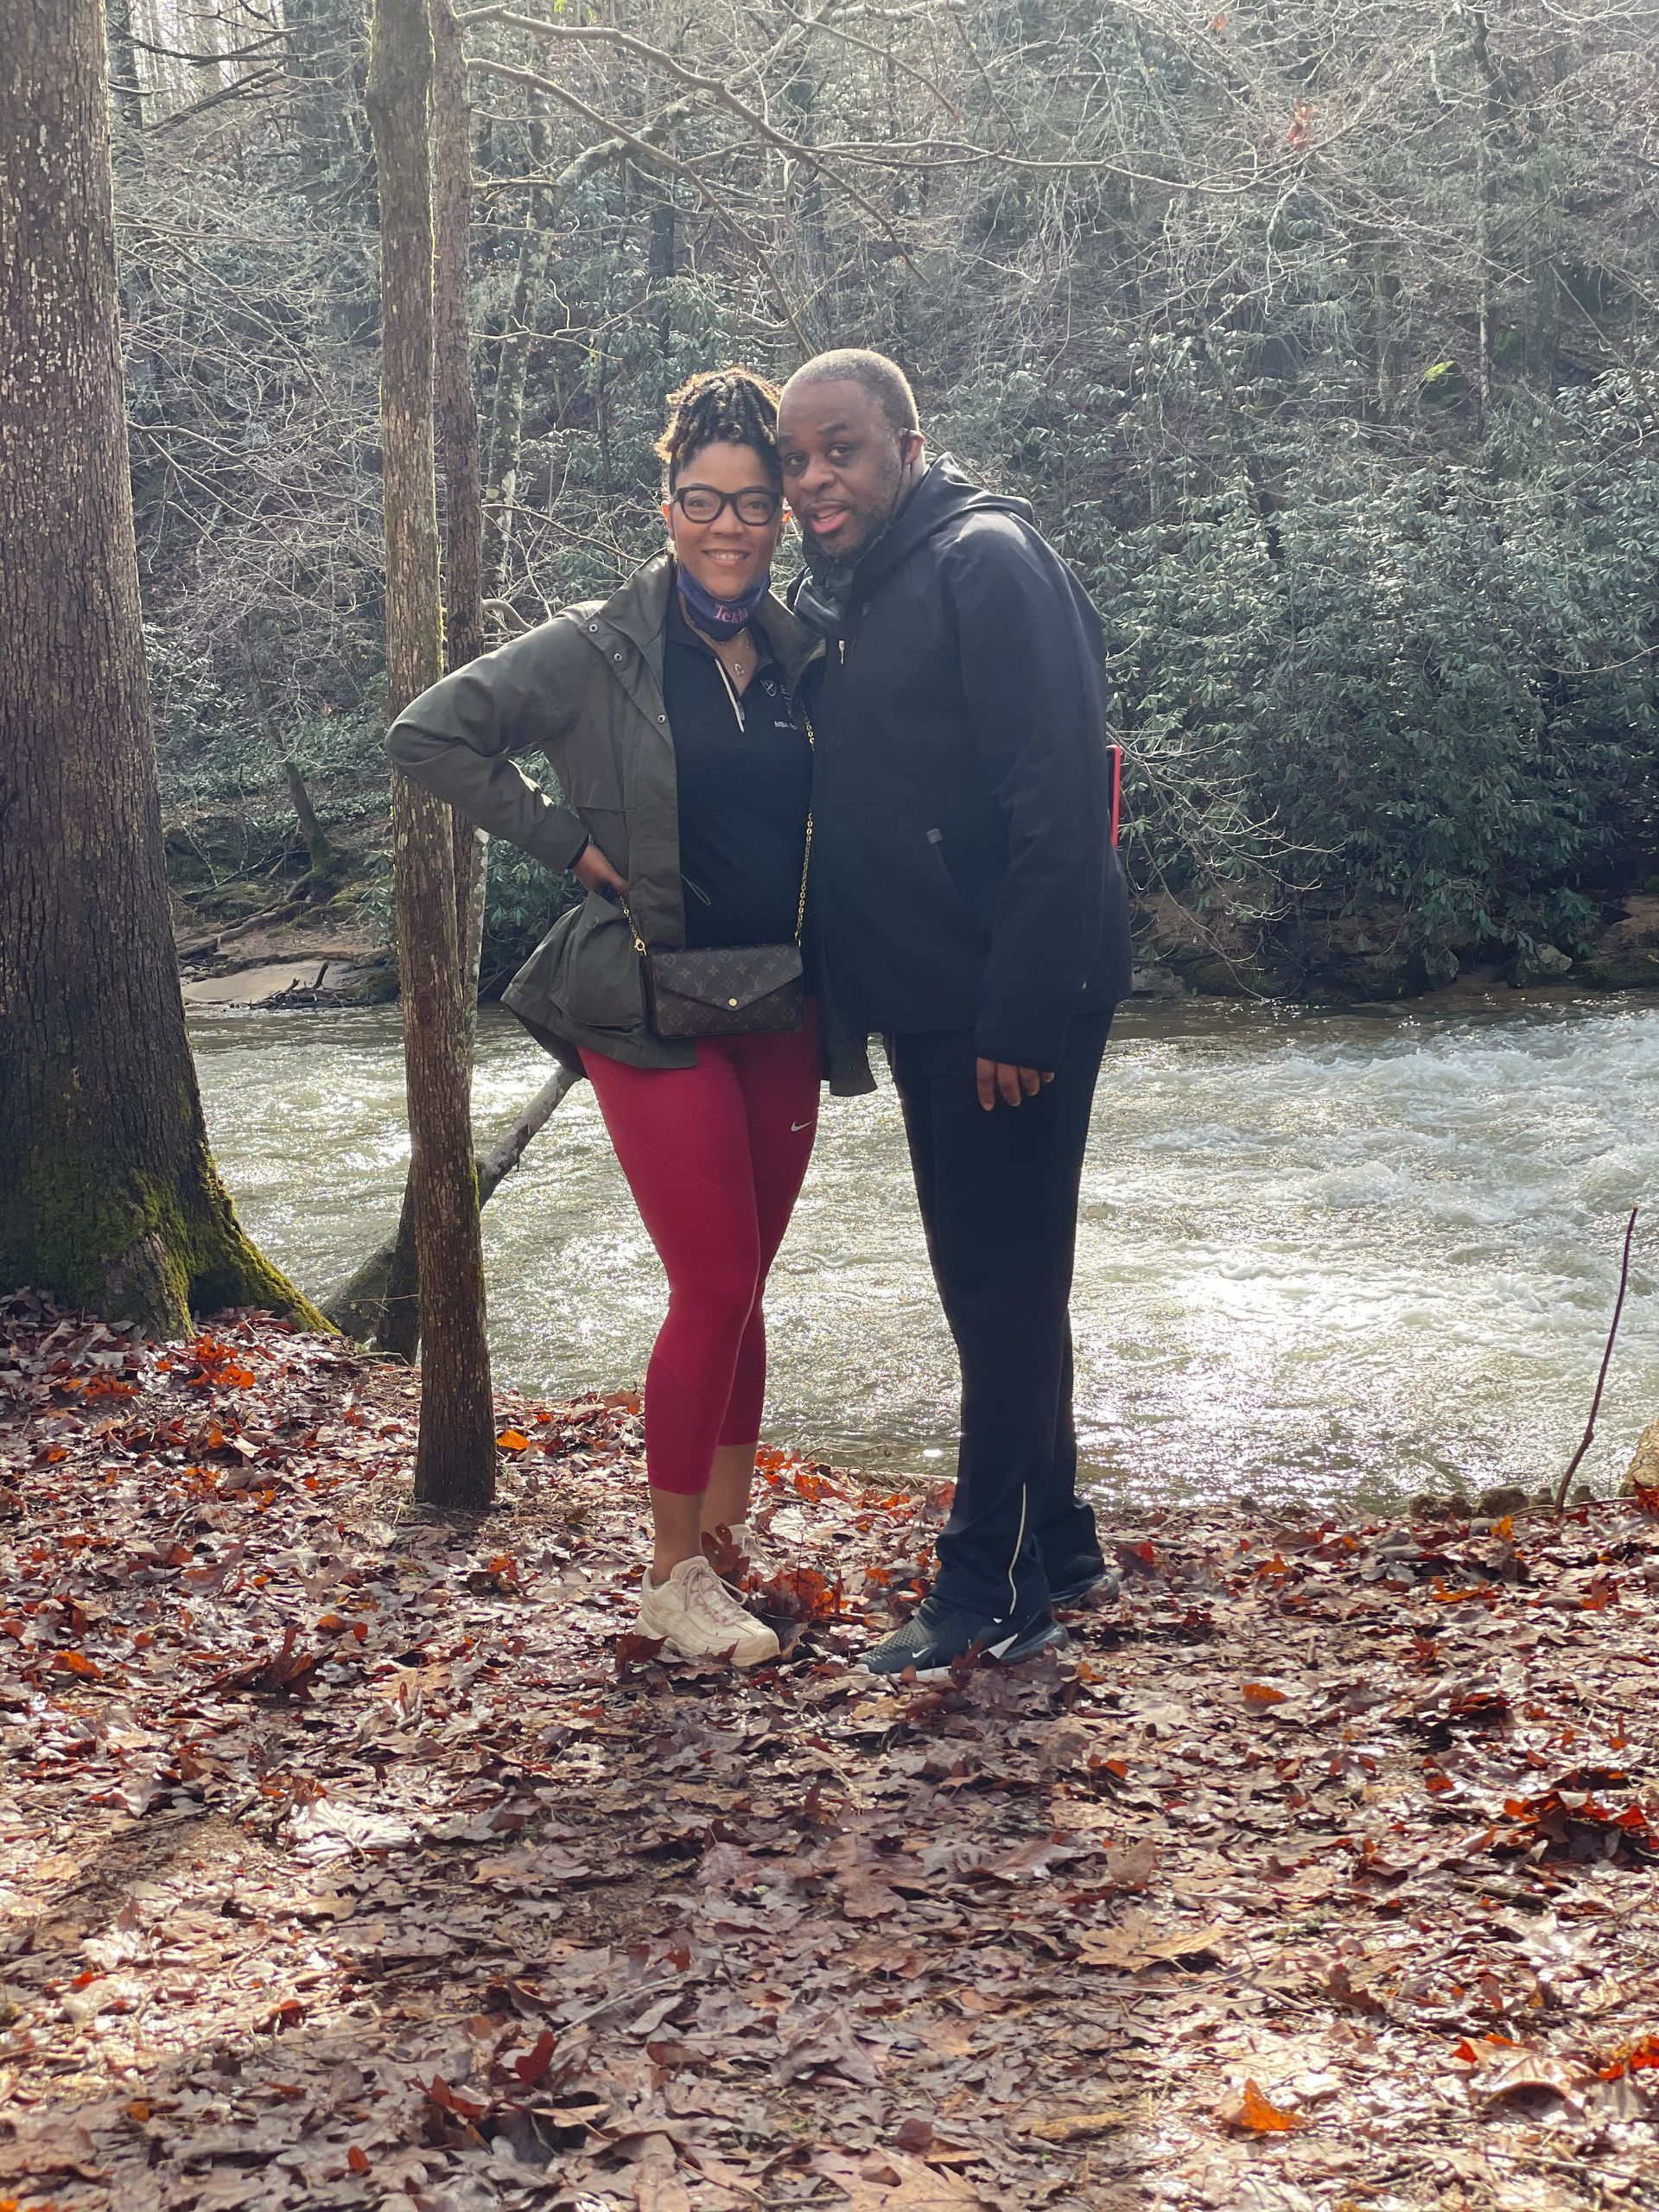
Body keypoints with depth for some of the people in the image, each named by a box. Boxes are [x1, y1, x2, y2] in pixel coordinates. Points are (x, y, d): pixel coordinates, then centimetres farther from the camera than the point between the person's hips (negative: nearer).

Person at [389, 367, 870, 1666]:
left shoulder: (805, 658, 7)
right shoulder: (600, 653, -6)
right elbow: (431, 736, -8)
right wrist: (571, 841, -10)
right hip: (655, 1009, -4)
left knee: (743, 1280, 12)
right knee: (717, 1287, -8)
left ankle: (732, 1517, 26)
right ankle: (675, 1577, 4)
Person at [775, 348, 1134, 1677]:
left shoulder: (987, 564, -14)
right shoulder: (836, 598, 14)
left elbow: (1061, 804, -21)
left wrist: (1023, 1015, -24)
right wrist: (847, 993, 14)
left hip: (1013, 1006, -9)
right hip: (927, 1004, 9)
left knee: (1004, 1284, -2)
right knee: (989, 1281, 16)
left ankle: (991, 1594, 7)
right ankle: (1056, 1547, 29)